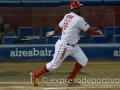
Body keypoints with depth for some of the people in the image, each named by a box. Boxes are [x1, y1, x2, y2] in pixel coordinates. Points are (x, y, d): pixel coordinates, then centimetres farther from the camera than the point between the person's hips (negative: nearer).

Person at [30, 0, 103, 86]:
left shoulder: (67, 16, 4)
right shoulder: (79, 19, -21)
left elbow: (59, 26, 15)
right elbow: (89, 30, -13)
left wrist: (53, 32, 33)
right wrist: (97, 32, 5)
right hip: (64, 46, -10)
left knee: (83, 60, 7)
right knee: (54, 64, 1)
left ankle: (70, 79, 16)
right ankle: (35, 75, 15)